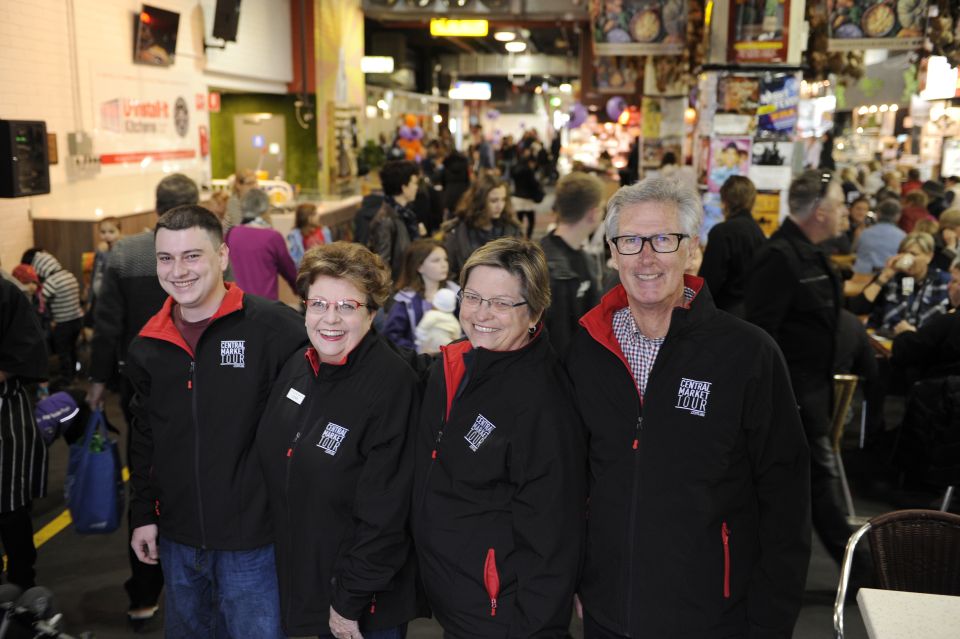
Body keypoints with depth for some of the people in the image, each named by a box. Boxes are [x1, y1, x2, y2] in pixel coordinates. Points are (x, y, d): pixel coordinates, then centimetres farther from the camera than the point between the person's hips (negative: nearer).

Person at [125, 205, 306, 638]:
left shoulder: (275, 327, -16)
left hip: (253, 540, -5)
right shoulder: (147, 346, 3)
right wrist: (143, 514, 13)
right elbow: (145, 437, 14)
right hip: (177, 539, 5)